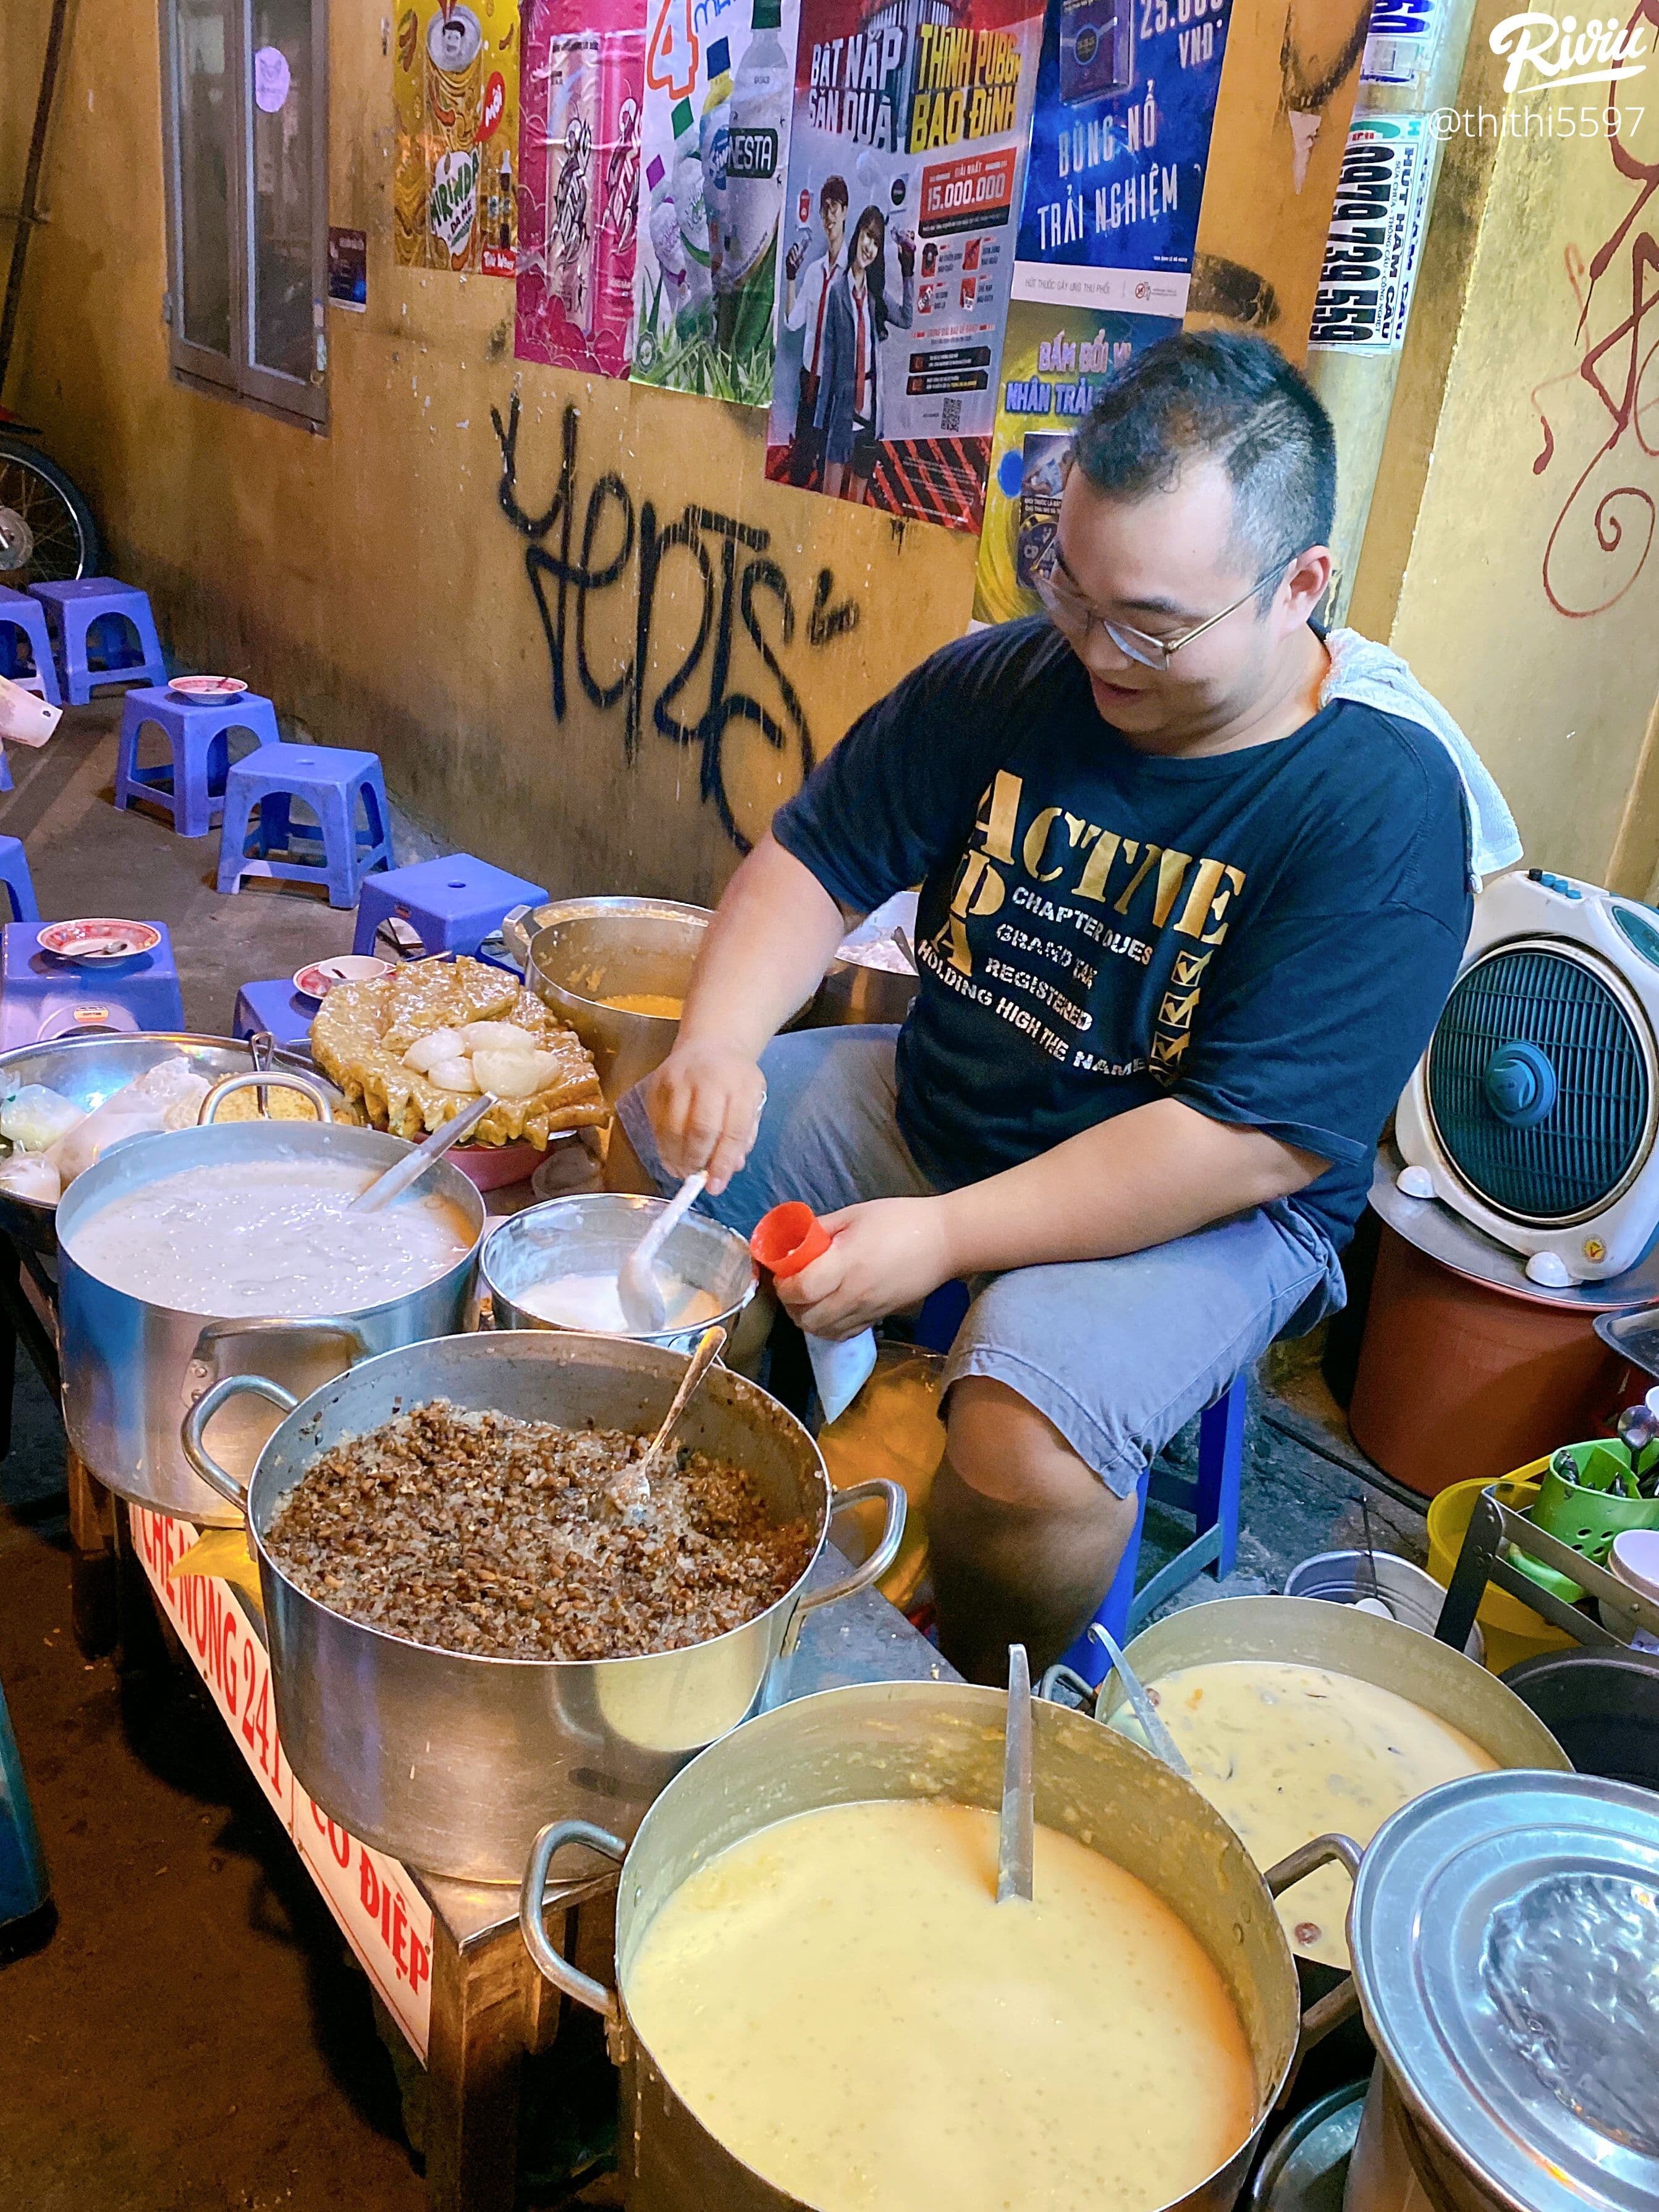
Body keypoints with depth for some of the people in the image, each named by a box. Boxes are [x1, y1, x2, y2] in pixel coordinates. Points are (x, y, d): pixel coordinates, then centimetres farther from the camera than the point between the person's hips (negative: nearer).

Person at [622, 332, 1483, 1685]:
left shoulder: (1385, 808, -21)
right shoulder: (1003, 683, -4)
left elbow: (1255, 1143, -25)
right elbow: (816, 858, 2)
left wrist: (947, 1238, -28)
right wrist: (720, 1042, -19)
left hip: (1203, 1210, -5)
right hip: (928, 1107, 6)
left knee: (1024, 1442, -33)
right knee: (628, 1135, -3)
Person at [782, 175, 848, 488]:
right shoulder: (813, 270, 12)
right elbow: (793, 320, 10)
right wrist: (791, 278, 0)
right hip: (810, 374, 6)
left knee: (829, 463, -2)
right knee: (799, 460, 10)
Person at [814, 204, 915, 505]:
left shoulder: (876, 294, 11)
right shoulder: (838, 290, -4)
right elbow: (829, 355, -4)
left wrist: (908, 271, 8)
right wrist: (823, 417, -5)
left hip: (869, 413, 5)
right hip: (842, 411, -5)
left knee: (857, 501, 11)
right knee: (831, 500, -3)